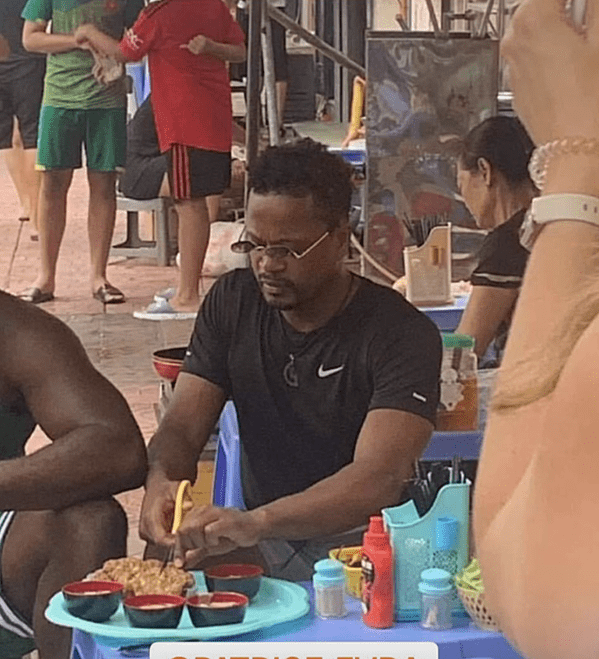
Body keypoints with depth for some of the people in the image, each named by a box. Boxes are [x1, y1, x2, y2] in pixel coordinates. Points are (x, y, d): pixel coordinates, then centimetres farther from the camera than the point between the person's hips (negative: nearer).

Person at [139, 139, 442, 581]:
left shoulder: (401, 334, -14)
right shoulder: (233, 303, 6)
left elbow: (380, 477, -28)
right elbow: (182, 427, 2)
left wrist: (255, 522, -45)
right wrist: (161, 481, -26)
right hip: (260, 544, 5)